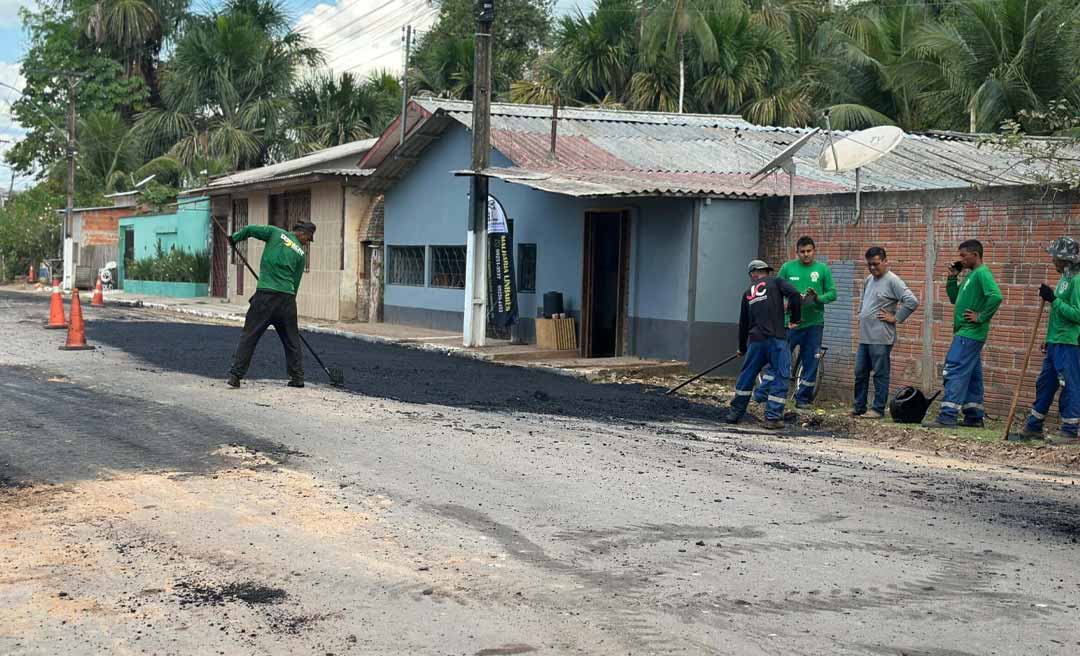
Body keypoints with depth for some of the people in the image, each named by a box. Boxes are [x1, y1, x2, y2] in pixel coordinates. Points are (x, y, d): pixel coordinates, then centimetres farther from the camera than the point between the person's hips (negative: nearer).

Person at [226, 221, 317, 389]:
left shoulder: (276, 233, 6)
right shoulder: (300, 253, 11)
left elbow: (250, 230, 0)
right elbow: (295, 282, 14)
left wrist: (234, 238, 19)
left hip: (265, 294, -1)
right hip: (287, 298, 1)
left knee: (249, 335, -1)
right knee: (292, 339, 14)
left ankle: (235, 375, -6)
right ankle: (297, 378, 17)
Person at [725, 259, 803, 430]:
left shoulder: (748, 293, 18)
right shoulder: (776, 282, 6)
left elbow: (743, 323, 23)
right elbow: (795, 295, -11)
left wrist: (742, 348, 35)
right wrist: (795, 319, 2)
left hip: (755, 340, 4)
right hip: (776, 339, -4)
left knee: (747, 375, 17)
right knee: (780, 377, 3)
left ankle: (735, 413, 24)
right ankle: (773, 417, -2)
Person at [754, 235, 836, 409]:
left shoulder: (823, 269, 3)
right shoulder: (787, 267, 3)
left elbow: (832, 293, 2)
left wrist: (818, 298, -18)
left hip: (813, 323, 1)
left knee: (810, 362, 5)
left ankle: (803, 398, 17)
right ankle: (761, 394, 5)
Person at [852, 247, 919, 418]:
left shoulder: (892, 281, -10)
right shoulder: (869, 280, 16)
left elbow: (912, 302, -18)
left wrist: (895, 318, -13)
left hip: (880, 339, -8)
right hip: (864, 337, 8)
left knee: (880, 374, -1)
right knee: (860, 373, 11)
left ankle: (878, 409, 4)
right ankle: (859, 407, 19)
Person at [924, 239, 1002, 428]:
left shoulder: (982, 273, -13)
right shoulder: (970, 275, 17)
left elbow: (995, 296, -27)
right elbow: (954, 298, 24)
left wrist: (981, 317, -20)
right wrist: (952, 278, 11)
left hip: (969, 333, -10)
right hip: (967, 333, 10)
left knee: (954, 372, -12)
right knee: (971, 376, 12)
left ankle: (947, 416, -14)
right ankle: (974, 417, 17)